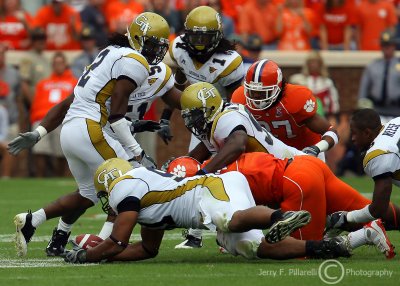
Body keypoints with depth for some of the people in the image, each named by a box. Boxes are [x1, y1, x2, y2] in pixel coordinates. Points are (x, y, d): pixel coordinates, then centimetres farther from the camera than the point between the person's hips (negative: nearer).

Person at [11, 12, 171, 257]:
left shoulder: (112, 55, 24)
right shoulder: (135, 62, -5)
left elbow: (68, 103, 22)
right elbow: (116, 114, -14)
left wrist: (38, 134, 19)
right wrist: (138, 154, -13)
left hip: (69, 130, 9)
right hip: (89, 129, -9)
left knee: (89, 193, 22)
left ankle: (30, 221, 19)